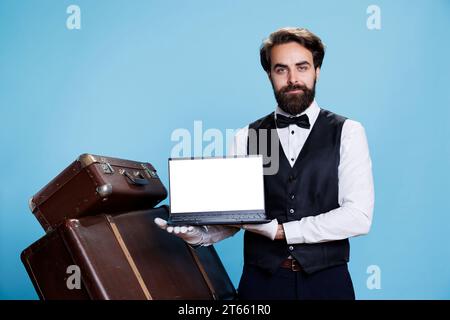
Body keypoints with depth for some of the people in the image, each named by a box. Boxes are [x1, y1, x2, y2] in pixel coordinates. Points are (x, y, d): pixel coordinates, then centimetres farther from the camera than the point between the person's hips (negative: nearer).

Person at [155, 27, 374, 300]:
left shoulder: (347, 133, -2)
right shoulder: (245, 139, 4)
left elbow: (358, 217, -12)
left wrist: (279, 230, -16)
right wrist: (196, 233, -19)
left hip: (326, 281, -1)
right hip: (261, 282, 2)